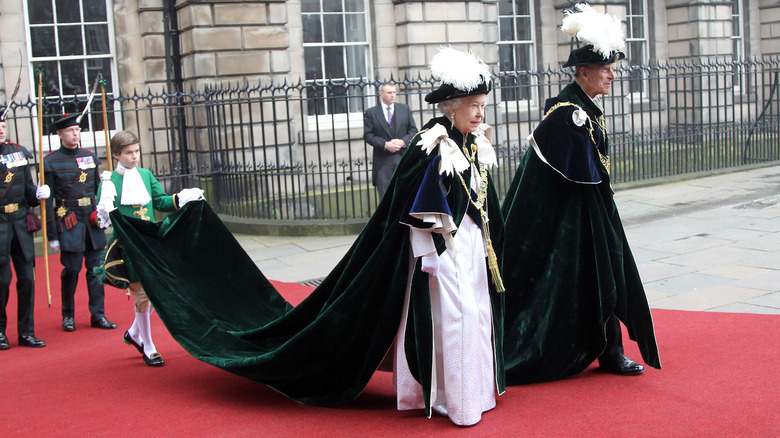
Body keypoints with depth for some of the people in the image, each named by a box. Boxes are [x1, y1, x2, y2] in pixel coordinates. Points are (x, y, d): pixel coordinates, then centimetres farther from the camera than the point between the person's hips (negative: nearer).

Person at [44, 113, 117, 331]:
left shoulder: (90, 156, 11)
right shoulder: (51, 162, -2)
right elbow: (47, 200, -3)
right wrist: (52, 235, -6)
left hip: (92, 221, 4)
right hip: (69, 222, -4)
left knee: (96, 268, 4)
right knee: (71, 269, -1)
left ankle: (98, 315, 12)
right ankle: (68, 315, 16)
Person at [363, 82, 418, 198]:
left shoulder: (405, 109, 12)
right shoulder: (371, 112, 4)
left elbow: (413, 130, 10)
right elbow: (368, 135, -2)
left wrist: (403, 141, -9)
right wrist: (385, 144, -14)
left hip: (403, 159, 2)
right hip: (382, 162, -2)